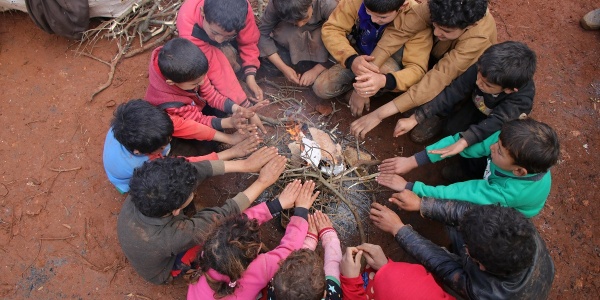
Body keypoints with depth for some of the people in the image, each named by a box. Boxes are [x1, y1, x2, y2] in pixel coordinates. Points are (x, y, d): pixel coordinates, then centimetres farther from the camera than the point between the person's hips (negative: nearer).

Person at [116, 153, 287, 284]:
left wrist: (245, 164, -24)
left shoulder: (138, 195, -33)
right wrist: (263, 181, -26)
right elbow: (226, 214, -35)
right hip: (163, 271, -4)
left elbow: (196, 168, -27)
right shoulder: (171, 237, -46)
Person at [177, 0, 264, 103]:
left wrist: (250, 76, -38)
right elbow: (214, 67, -43)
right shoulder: (188, 23, -43)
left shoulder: (242, 9, -39)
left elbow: (249, 42, -25)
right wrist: (239, 100, -46)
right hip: (202, 42, -3)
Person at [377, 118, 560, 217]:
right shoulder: (510, 140, -35)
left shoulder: (512, 191, -44)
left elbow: (458, 195, -40)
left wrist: (408, 187, -35)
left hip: (506, 214, -4)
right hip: (491, 178, 5)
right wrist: (413, 161, -38)